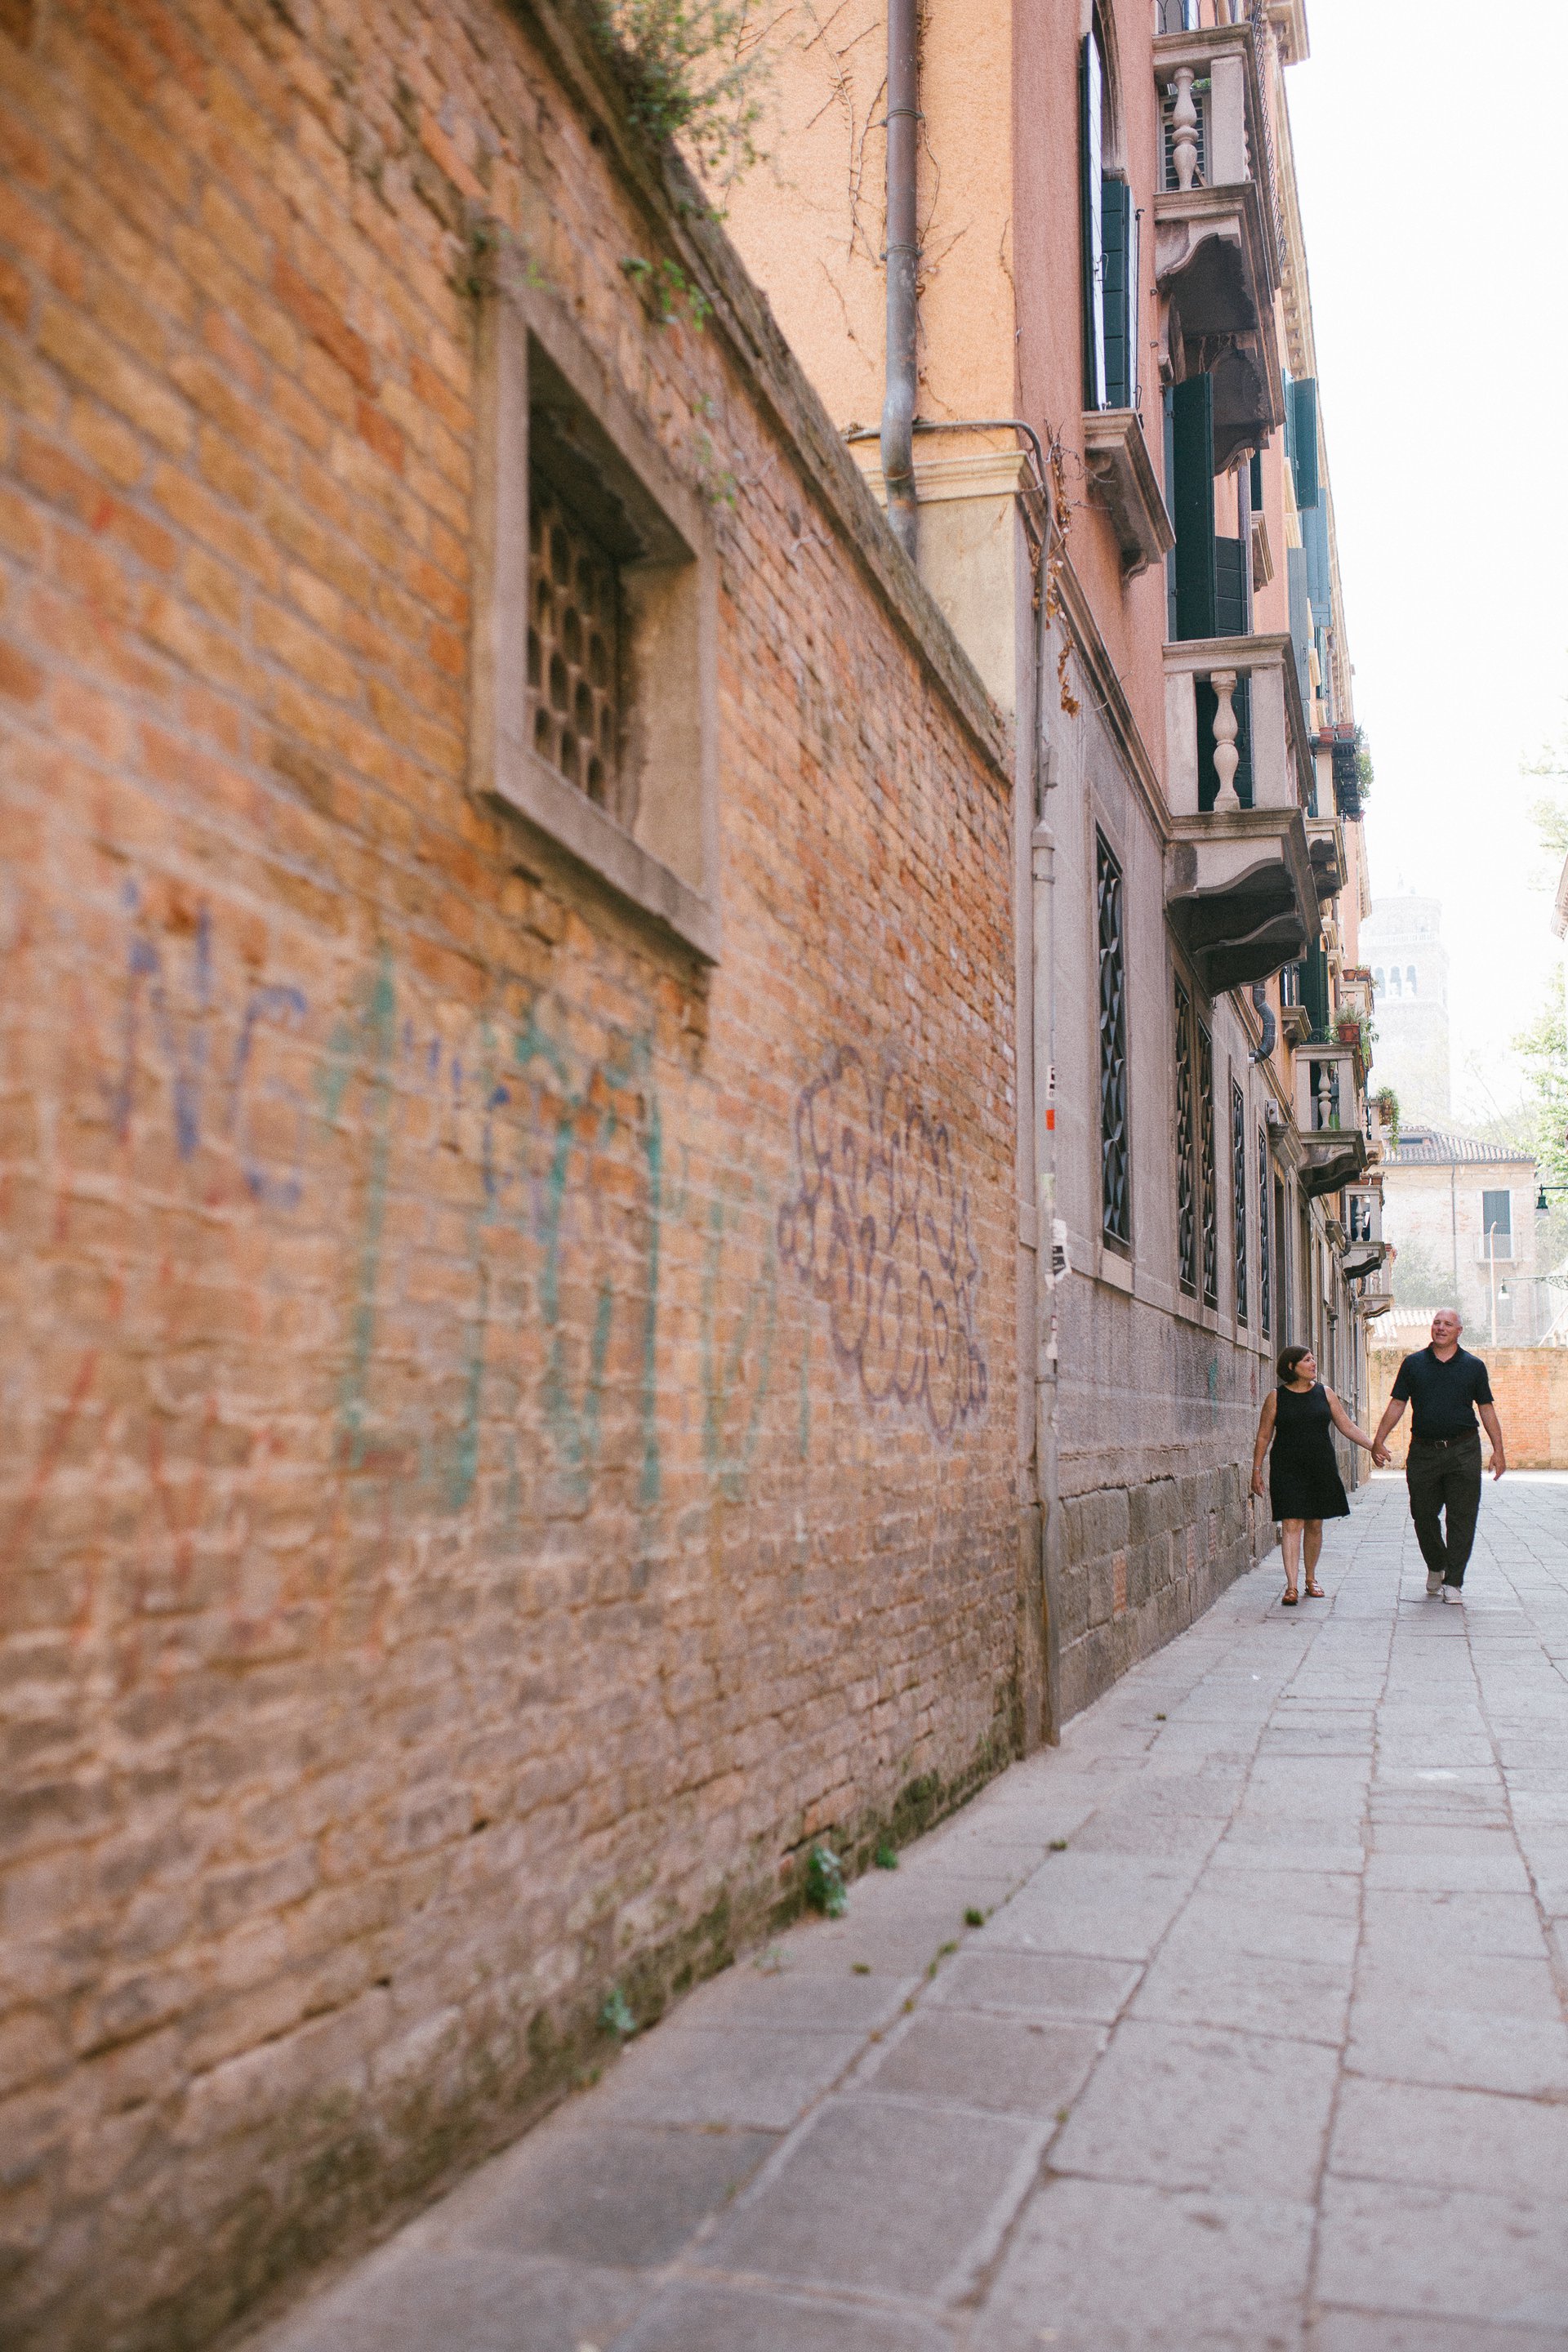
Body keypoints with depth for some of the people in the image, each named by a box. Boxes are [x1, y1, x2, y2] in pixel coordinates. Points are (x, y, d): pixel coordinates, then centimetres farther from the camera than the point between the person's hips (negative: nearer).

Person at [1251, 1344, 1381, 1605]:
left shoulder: (1324, 1393, 7)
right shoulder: (1276, 1397, 0)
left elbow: (1348, 1427, 10)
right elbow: (1263, 1436, 3)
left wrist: (1374, 1446, 1)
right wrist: (1257, 1470, 0)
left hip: (1321, 1468, 3)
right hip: (1288, 1470, -3)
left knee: (1315, 1524, 8)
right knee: (1292, 1524, -11)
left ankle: (1311, 1578, 24)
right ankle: (1291, 1586, -15)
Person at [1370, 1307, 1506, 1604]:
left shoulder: (1473, 1366, 6)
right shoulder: (1413, 1364, 7)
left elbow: (1487, 1409, 8)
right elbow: (1397, 1404, 8)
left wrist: (1498, 1449, 1)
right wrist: (1379, 1440, 1)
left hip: (1463, 1451, -1)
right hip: (1423, 1451, 1)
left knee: (1462, 1518, -3)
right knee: (1423, 1514, 7)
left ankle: (1453, 1582, 2)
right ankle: (1436, 1567, 30)